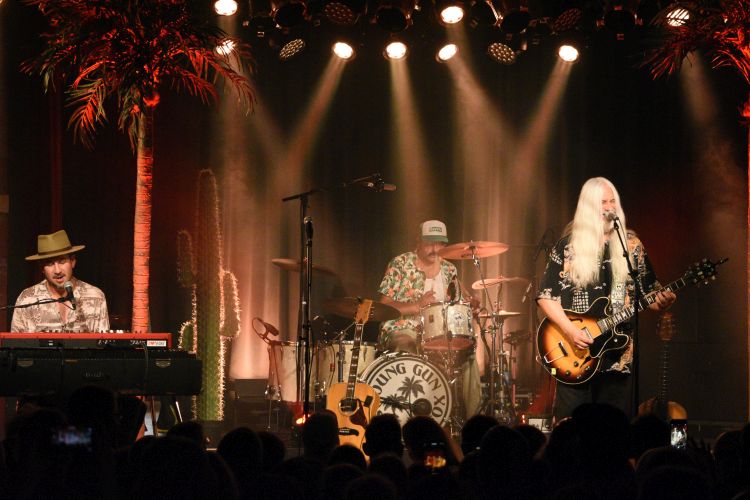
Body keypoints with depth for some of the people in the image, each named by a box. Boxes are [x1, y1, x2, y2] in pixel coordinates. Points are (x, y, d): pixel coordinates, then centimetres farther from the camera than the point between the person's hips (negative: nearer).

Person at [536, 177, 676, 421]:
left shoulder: (631, 245, 9)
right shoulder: (569, 245, 3)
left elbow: (648, 291, 12)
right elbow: (546, 294, -1)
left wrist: (661, 300, -11)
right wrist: (569, 330, -14)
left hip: (618, 355, 2)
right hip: (575, 355, -2)